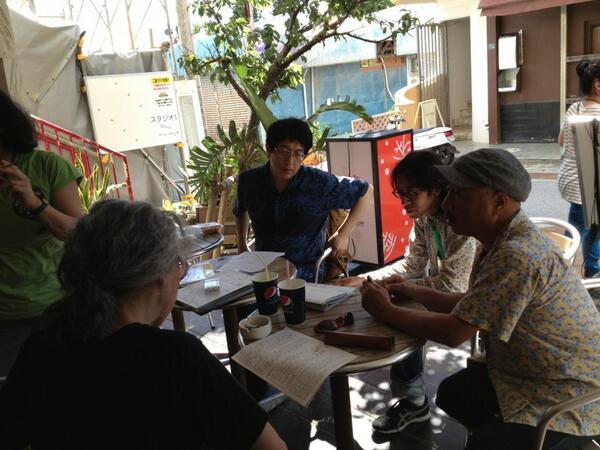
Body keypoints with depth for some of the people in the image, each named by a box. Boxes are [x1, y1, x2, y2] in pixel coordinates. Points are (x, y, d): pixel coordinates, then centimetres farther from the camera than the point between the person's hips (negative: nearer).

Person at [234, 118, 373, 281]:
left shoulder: (319, 183, -14)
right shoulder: (249, 181, -3)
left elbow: (366, 191, 1)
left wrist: (343, 234, -3)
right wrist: (242, 245, 13)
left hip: (305, 275, -4)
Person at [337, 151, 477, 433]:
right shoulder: (424, 218, -1)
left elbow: (451, 284, -26)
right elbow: (413, 264, 1)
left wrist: (401, 286, -17)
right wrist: (364, 279, -9)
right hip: (443, 290, 8)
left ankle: (414, 400, 8)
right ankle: (412, 401, 10)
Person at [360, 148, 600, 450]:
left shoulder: (518, 256, -33)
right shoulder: (501, 240, -1)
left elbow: (453, 332, -28)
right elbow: (470, 306, 10)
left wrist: (386, 311, -15)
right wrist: (414, 292, 1)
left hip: (565, 398, -9)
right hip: (523, 372, 9)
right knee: (451, 394, 14)